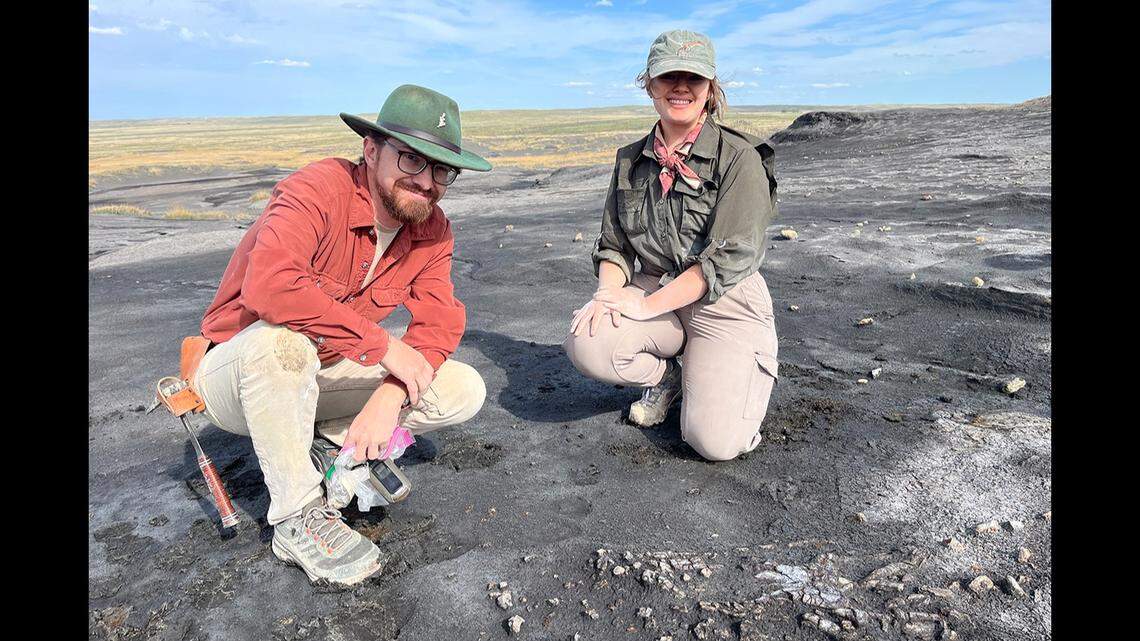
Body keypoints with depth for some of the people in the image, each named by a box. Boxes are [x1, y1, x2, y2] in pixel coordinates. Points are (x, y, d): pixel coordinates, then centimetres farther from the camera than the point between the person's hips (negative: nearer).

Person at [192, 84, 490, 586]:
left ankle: (323, 444, 2)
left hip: (318, 376, 5)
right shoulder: (320, 189, -26)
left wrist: (390, 397, -27)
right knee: (281, 340, -41)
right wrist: (383, 345, -36)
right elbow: (268, 286, -42)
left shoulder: (432, 230, -6)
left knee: (465, 391, -9)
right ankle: (298, 519, -21)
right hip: (234, 370, -5)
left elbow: (440, 323, -11)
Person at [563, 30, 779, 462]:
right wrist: (609, 291, -12)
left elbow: (730, 257, -17)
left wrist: (648, 305, -20)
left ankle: (754, 371, 17)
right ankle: (666, 376, 7)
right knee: (586, 342, -27)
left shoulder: (739, 157, -10)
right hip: (655, 289, 4)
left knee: (714, 442, -19)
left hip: (725, 302, -4)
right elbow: (613, 244, 10)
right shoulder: (631, 160, 6)